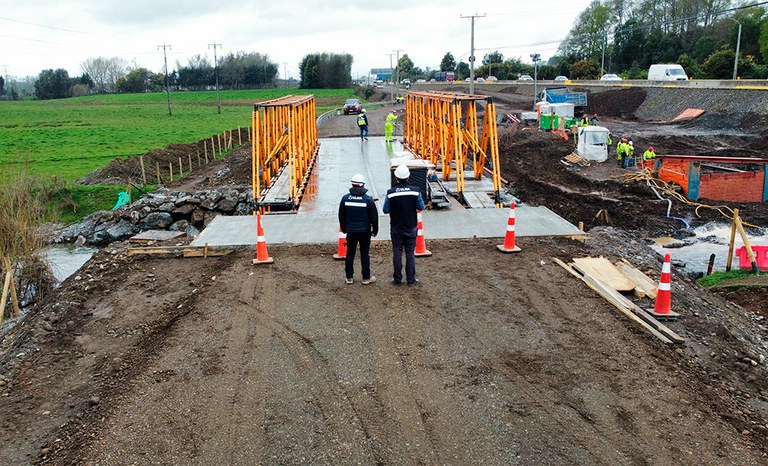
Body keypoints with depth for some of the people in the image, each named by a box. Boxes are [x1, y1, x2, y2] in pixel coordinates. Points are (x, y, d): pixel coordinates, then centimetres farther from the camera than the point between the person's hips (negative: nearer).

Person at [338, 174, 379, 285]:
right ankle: (366, 278, 13)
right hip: (365, 231, -2)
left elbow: (341, 216, 6)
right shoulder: (368, 199, -10)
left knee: (350, 254, 10)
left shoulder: (345, 198, -3)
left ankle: (349, 277, 16)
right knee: (365, 254, 6)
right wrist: (375, 230, 9)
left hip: (351, 231, 2)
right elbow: (374, 217, -4)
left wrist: (343, 228, 20)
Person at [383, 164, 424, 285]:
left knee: (397, 252, 9)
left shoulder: (390, 193, -13)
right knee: (410, 253, 9)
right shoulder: (415, 191, -11)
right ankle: (411, 279, 14)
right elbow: (421, 207, 0)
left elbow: (386, 210, -5)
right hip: (411, 227, 1)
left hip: (396, 228, 0)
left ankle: (397, 278, 14)